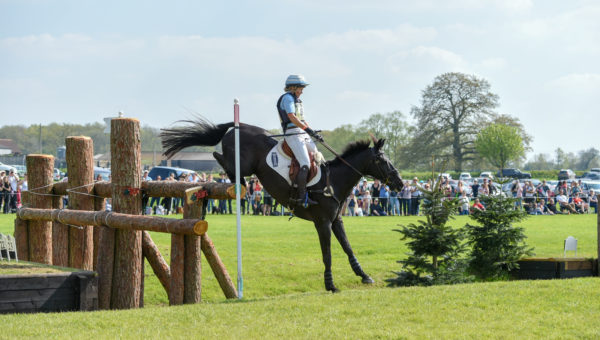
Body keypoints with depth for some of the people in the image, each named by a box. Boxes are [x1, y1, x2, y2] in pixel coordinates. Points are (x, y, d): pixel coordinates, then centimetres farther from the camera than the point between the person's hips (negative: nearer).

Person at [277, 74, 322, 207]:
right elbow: (292, 117, -20)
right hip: (293, 134, -10)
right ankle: (301, 196, -23)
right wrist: (308, 130, -25)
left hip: (303, 135, 10)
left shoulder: (297, 100, 24)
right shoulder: (287, 98, -6)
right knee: (305, 164, -20)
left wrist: (314, 134, 18)